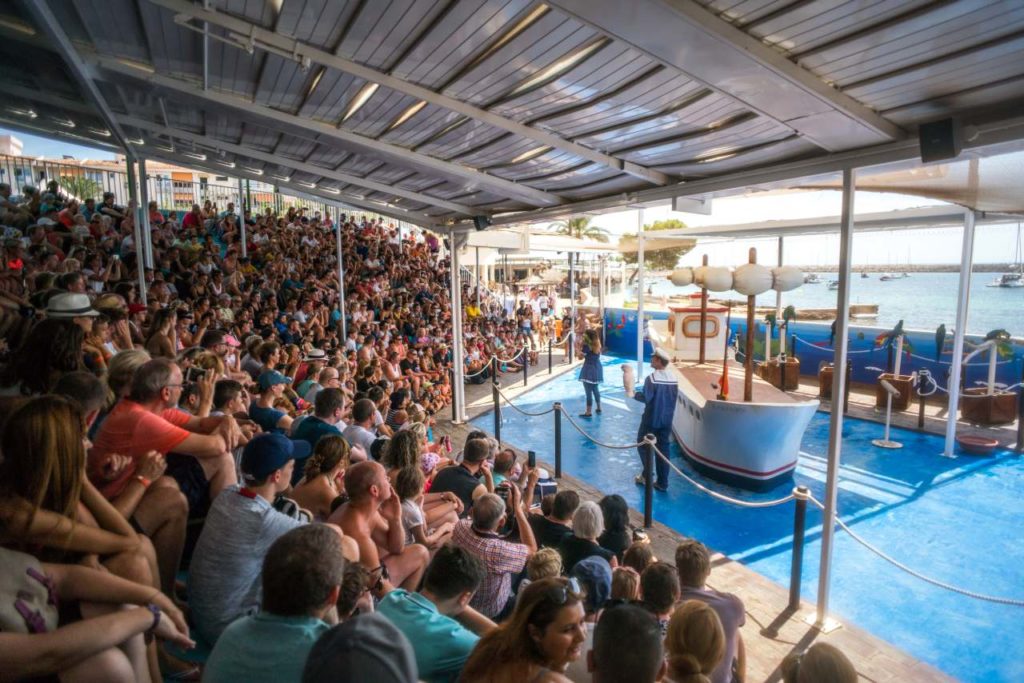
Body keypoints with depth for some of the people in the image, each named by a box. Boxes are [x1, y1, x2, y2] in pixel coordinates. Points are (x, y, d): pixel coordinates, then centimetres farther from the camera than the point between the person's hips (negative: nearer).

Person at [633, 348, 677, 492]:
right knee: (663, 449, 10)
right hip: (667, 420, 6)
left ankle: (647, 476, 12)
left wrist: (634, 394, -5)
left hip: (651, 419, -6)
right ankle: (662, 483, 13)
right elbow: (674, 399, 11)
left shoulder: (652, 378, -18)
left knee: (643, 446, 13)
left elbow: (646, 398, -21)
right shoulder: (673, 378, 3)